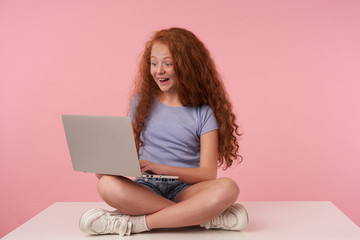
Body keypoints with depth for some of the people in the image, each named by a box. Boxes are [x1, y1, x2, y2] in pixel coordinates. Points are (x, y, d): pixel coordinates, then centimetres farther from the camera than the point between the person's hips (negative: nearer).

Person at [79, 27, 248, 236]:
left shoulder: (204, 112, 2)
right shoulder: (142, 102, 12)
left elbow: (208, 173, -6)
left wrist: (162, 168, -21)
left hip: (185, 189, -1)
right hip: (147, 188, 2)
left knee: (227, 189, -33)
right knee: (108, 185, -32)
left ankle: (135, 223, -27)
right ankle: (208, 217, -27)